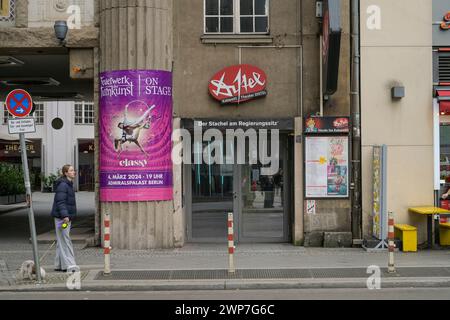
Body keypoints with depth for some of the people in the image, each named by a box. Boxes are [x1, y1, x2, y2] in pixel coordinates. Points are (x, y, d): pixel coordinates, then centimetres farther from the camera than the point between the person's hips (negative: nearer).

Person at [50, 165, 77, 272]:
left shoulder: (68, 184, 16)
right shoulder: (62, 185, -15)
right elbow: (60, 202, -22)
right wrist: (65, 216, -28)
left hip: (67, 217, 10)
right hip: (62, 217, -10)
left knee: (62, 241, 13)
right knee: (65, 240, -8)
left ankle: (59, 265, 18)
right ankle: (68, 264, -6)